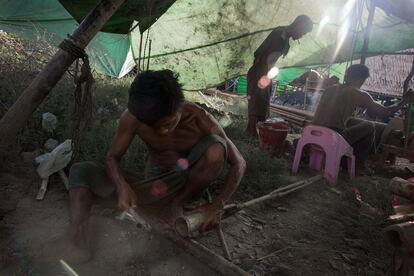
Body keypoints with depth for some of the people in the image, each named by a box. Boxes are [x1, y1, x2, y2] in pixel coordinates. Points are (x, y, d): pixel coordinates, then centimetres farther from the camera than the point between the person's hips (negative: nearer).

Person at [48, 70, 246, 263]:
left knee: (216, 147, -32)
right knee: (81, 171, -14)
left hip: (186, 181, -1)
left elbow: (238, 163, -19)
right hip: (156, 182, 2)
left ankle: (175, 205, -19)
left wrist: (216, 206, -30)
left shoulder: (199, 119, -25)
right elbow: (113, 158, -11)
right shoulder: (133, 118, -21)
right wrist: (123, 186, -33)